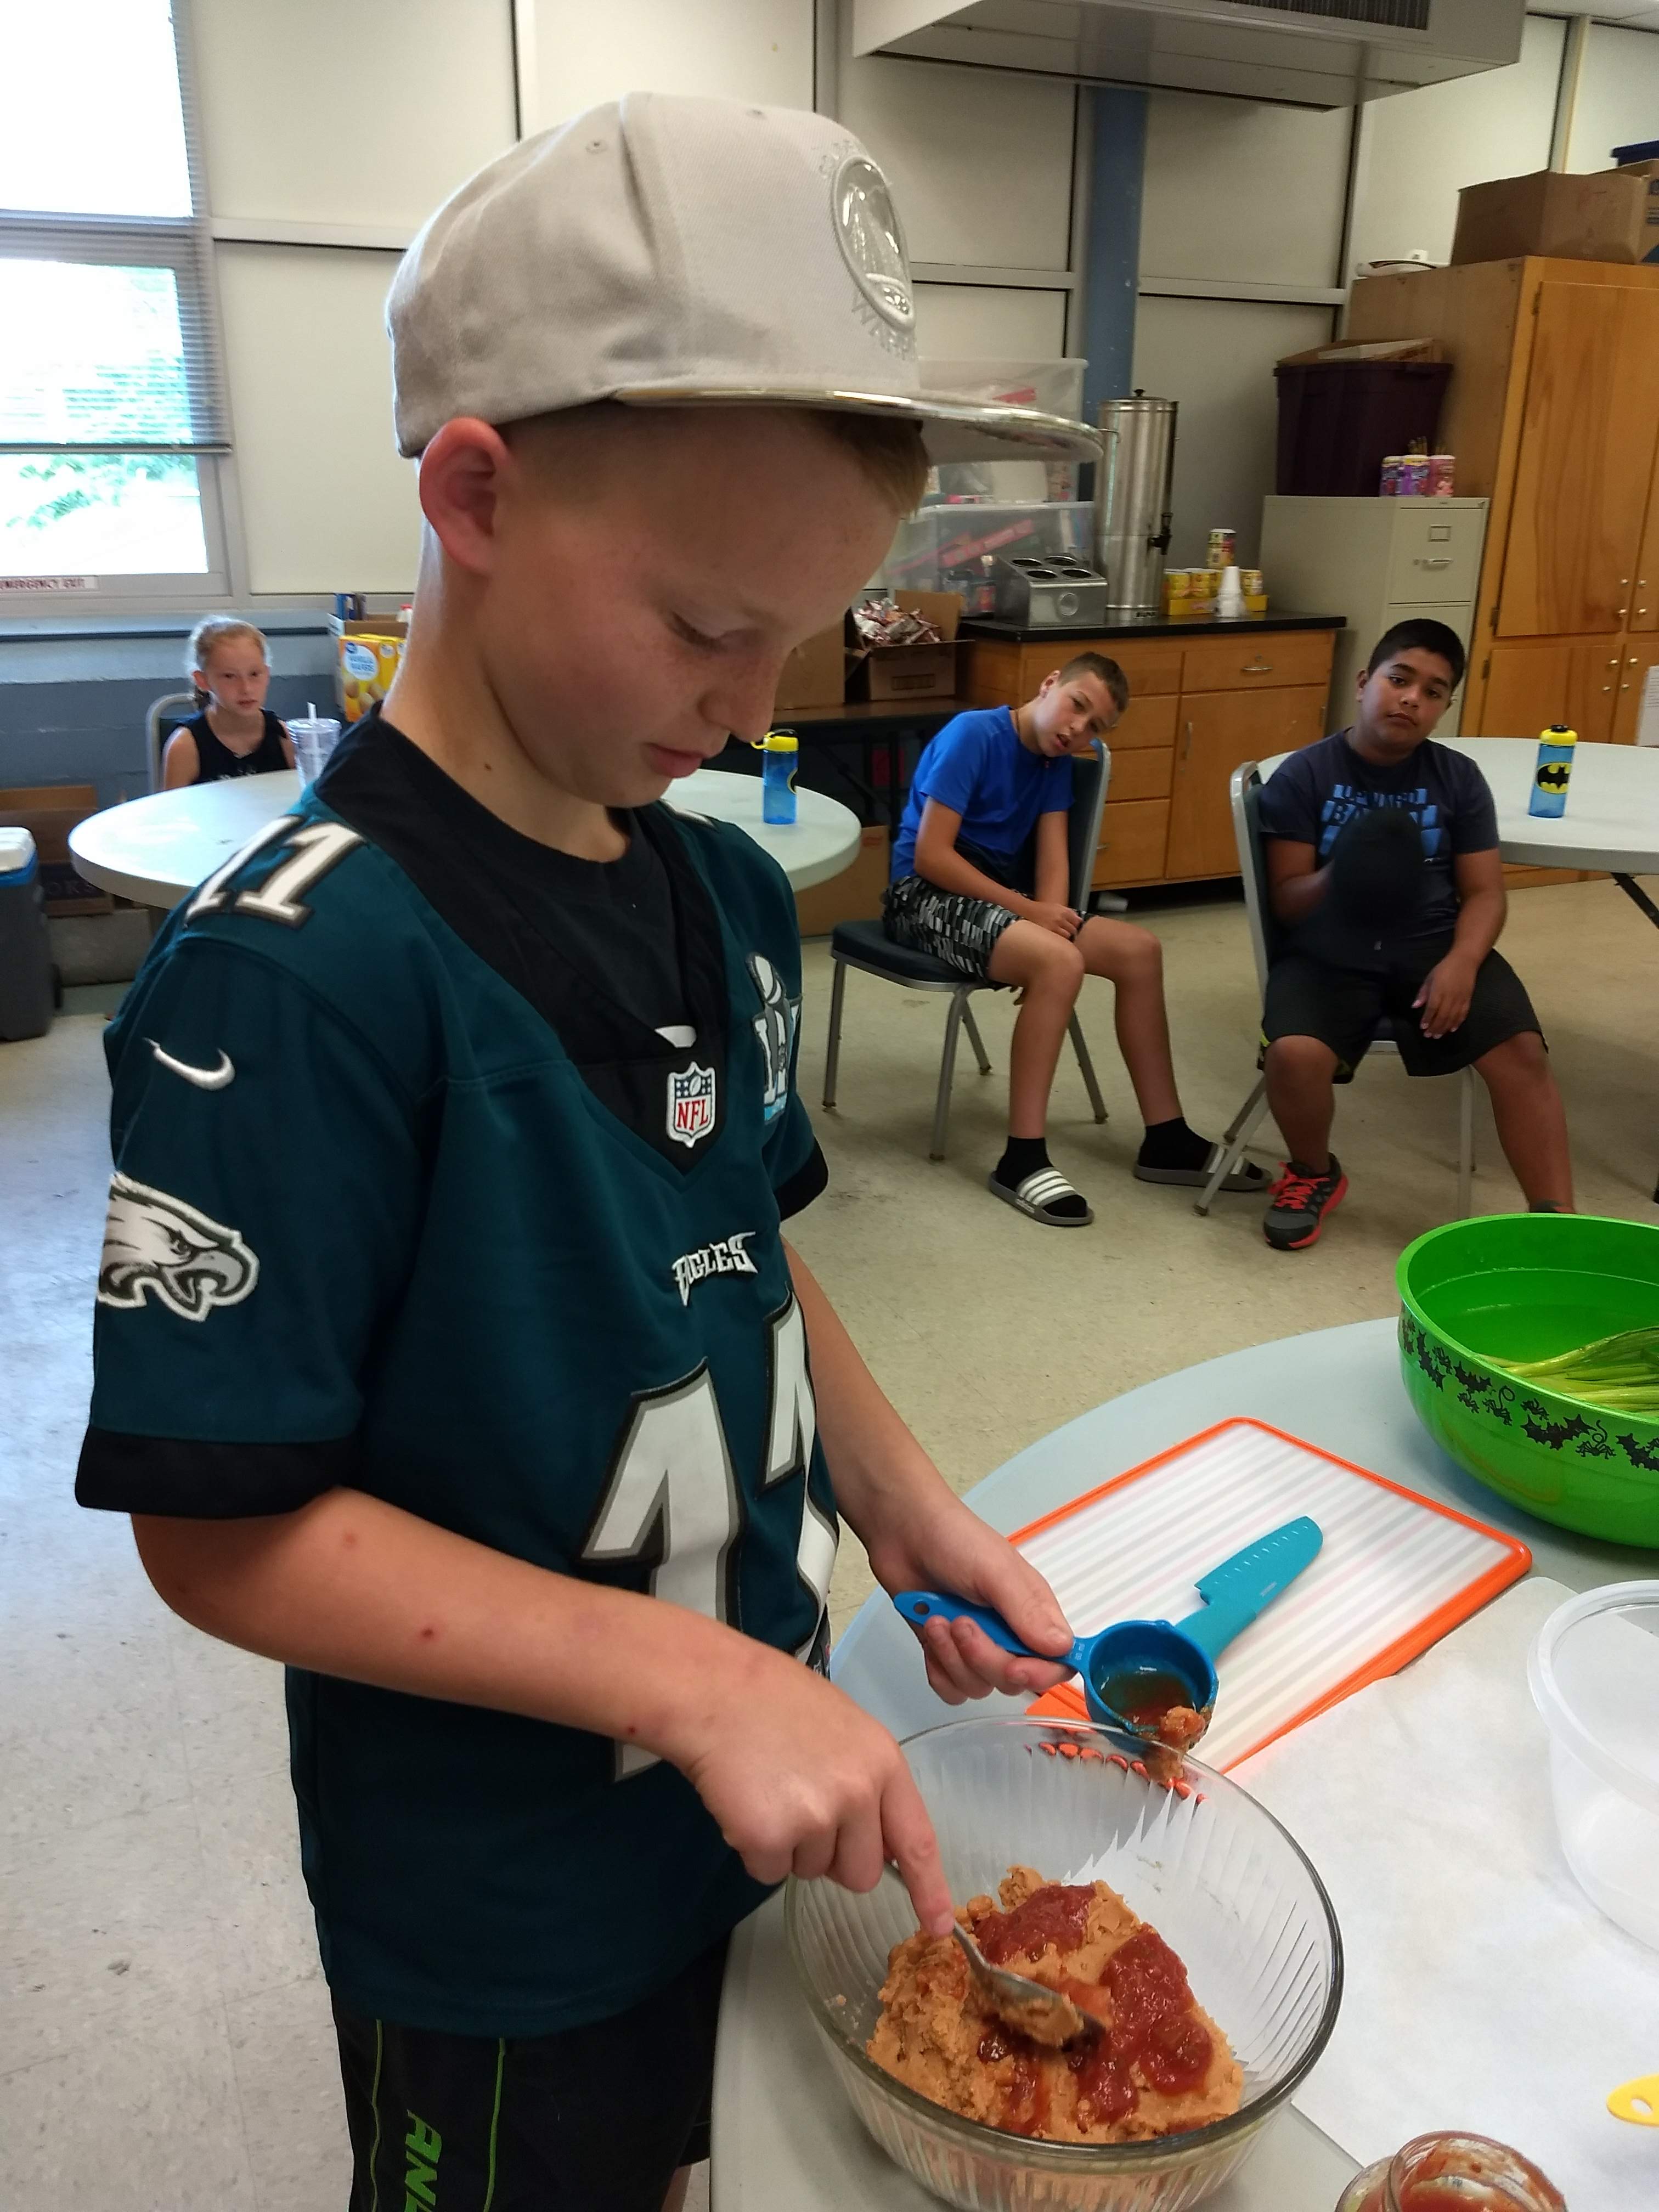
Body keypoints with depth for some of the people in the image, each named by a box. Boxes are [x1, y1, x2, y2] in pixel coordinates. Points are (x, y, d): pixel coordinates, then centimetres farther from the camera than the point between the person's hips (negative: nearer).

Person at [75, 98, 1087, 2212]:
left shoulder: (728, 893, -6)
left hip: (754, 1784, 6)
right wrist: (700, 1682, -27)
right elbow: (222, 1529, -24)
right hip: (499, 1910, -6)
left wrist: (910, 1510, -4)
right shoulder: (298, 971, -28)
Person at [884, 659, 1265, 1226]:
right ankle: (1022, 1159, -26)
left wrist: (1051, 918, -22)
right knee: (1059, 961, -32)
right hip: (926, 895, -8)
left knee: (1140, 950, -3)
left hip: (1000, 897, 8)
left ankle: (1166, 1140, 5)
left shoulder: (1056, 761, 8)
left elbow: (1053, 860, -1)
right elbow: (931, 856, -21)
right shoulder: (973, 734, -16)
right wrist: (1028, 911, -21)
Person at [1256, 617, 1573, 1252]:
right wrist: (1336, 878, -28)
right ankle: (1313, 1174, 4)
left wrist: (1461, 962, -18)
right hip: (1331, 952, -2)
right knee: (1294, 1053, -29)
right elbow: (1286, 900, -5)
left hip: (1432, 945, 2)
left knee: (1521, 1050, -21)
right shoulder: (1301, 777, -4)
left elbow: (1484, 892, 2)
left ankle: (1556, 1219, -8)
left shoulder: (1459, 779, 4)